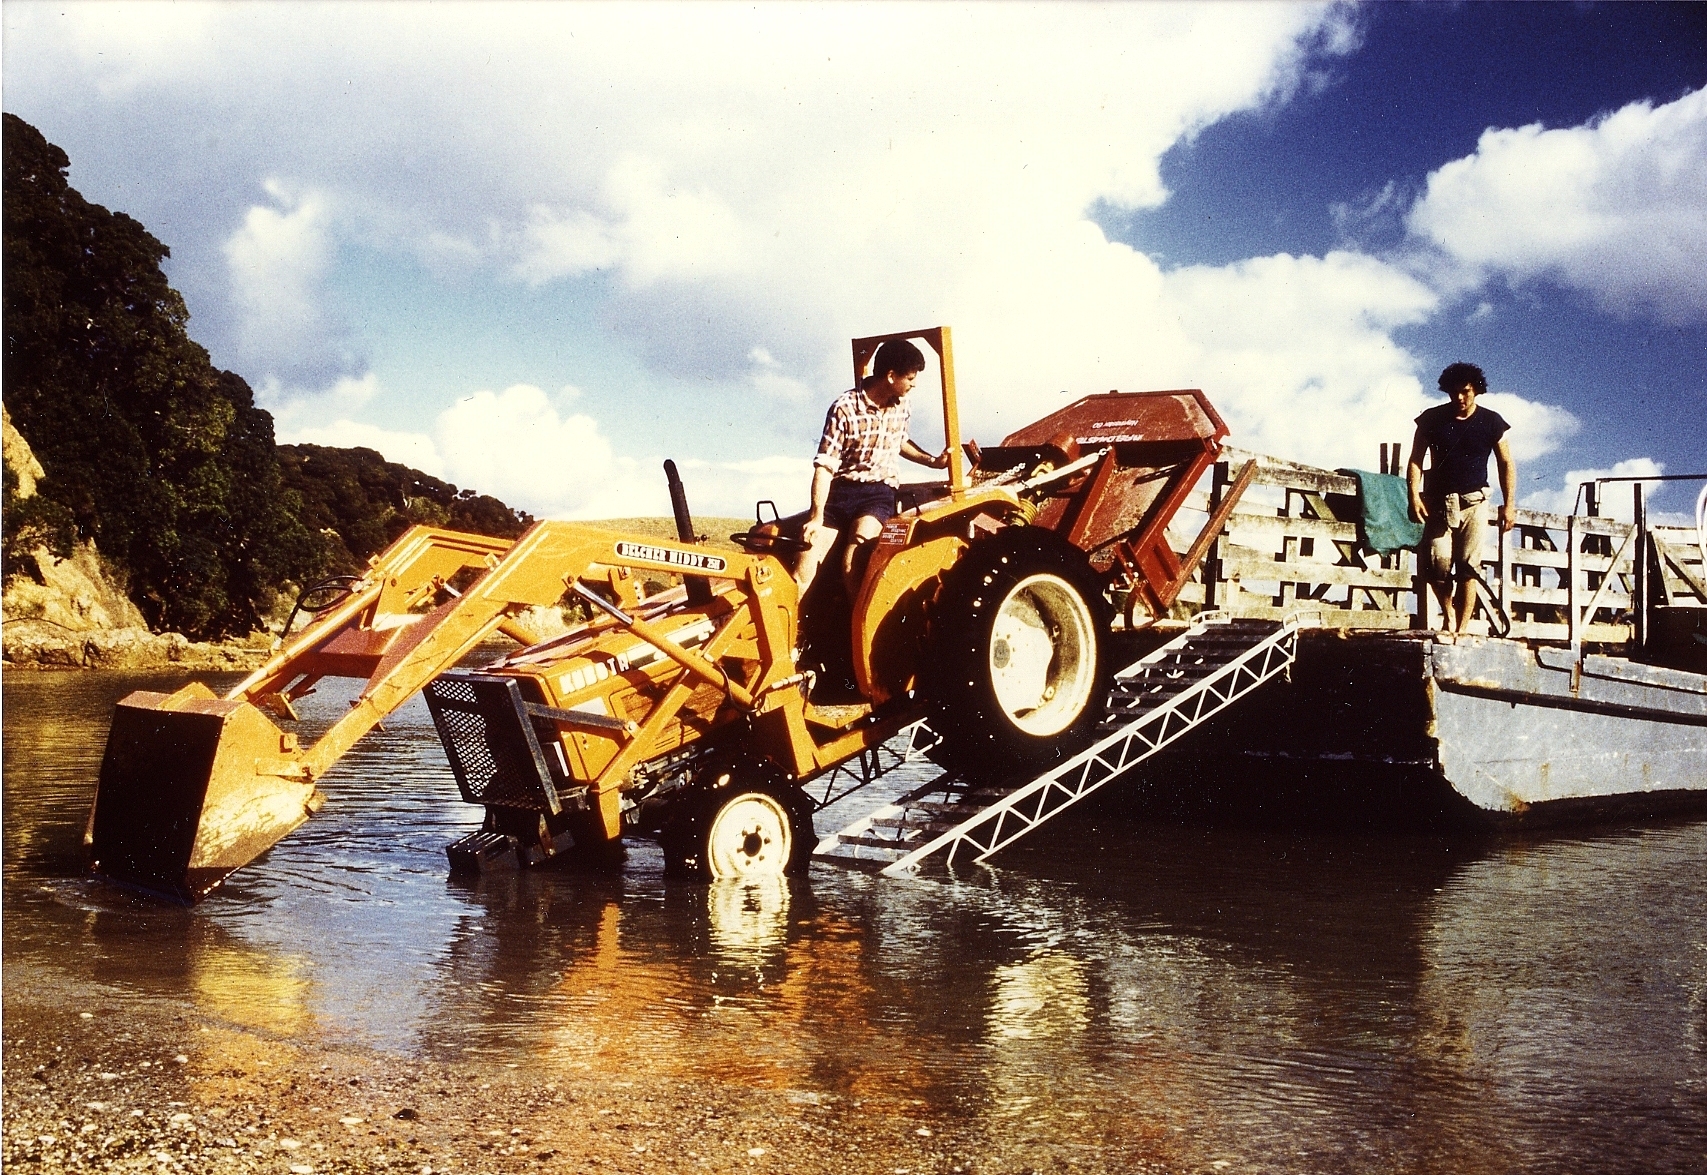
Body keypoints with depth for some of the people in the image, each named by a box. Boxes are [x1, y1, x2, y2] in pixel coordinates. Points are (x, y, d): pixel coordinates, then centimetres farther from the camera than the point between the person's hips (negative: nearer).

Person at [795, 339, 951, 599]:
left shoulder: (902, 408, 4)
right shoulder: (844, 408, -12)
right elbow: (825, 466, -13)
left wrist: (933, 461, 19)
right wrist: (816, 517, -22)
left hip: (879, 492, 1)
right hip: (840, 491, -1)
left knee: (853, 563, -27)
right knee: (804, 572, -15)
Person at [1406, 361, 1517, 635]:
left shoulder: (1491, 422, 3)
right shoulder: (1432, 419, 3)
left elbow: (1506, 464, 6)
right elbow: (1416, 459, 3)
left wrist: (1508, 505, -1)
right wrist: (1414, 494, -11)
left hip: (1473, 502, 0)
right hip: (1437, 502, 1)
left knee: (1468, 567, -7)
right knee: (1436, 562, -10)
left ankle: (1461, 627, -5)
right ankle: (1448, 611, 17)